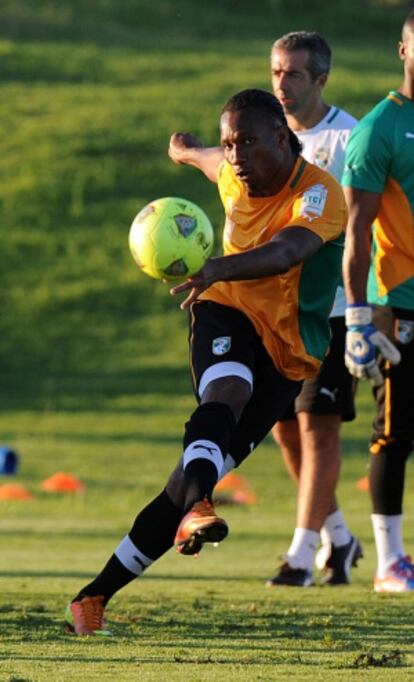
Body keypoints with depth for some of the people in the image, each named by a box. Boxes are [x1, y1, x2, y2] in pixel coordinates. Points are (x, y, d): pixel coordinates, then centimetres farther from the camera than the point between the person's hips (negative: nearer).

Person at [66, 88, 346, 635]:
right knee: (225, 391, -36)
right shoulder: (234, 177, 1)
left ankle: (97, 596, 0)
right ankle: (197, 509, -64)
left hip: (285, 350, -3)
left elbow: (287, 252, -40)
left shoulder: (319, 193, -19)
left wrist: (218, 269, -58)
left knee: (191, 479, -8)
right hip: (228, 312, 3)